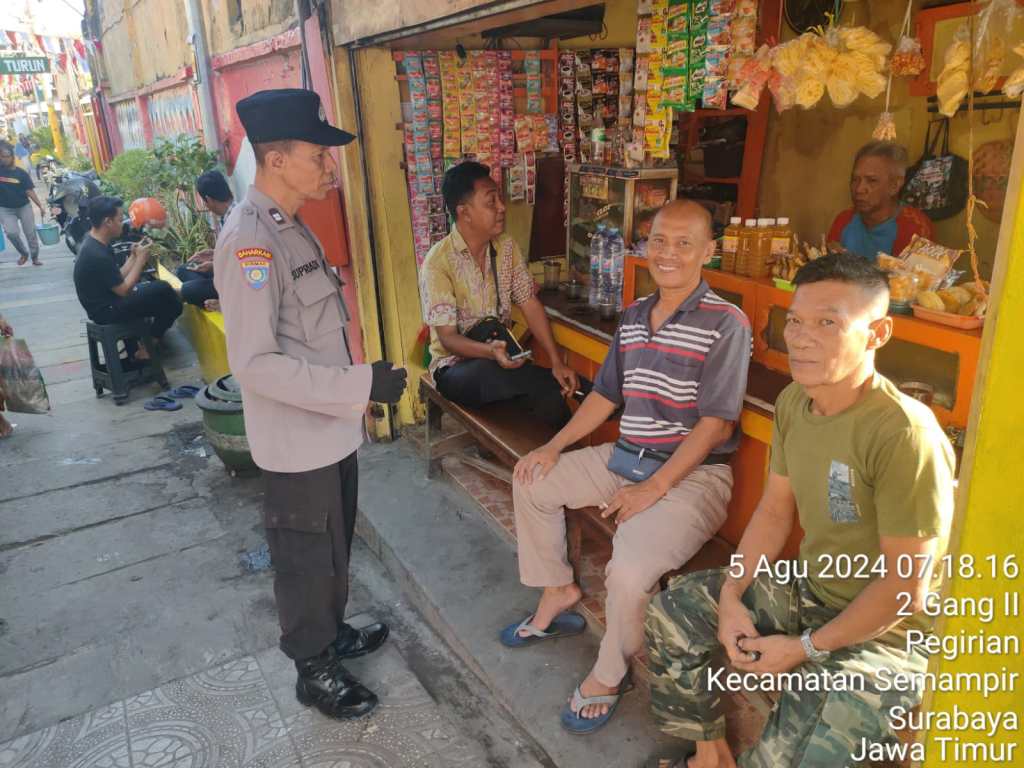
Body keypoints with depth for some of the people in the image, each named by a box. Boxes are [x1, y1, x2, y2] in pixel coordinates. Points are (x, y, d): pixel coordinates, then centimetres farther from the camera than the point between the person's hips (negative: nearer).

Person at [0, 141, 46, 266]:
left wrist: (41, 207, -10)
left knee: (30, 233, 4)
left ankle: (35, 257, 21)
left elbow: (30, 191, -6)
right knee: (11, 233, -13)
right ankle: (24, 253, 12)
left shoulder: (21, 173, -6)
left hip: (23, 207, 0)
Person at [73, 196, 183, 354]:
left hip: (106, 301, 10)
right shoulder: (98, 256, -27)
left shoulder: (93, 241, 4)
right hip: (107, 311, -10)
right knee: (163, 291, -14)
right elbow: (124, 290, -19)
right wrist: (141, 259, -13)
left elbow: (118, 279, 7)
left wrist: (134, 257, -1)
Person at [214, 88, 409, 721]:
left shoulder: (291, 229, 7)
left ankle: (332, 633, 47)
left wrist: (353, 395, 17)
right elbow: (255, 363, -27)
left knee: (335, 547, 25)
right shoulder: (249, 243, -23)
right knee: (307, 559, 12)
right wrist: (361, 385, -28)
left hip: (332, 427, 9)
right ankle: (315, 669, 34)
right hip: (297, 441, -9)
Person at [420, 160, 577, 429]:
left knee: (550, 401, -25)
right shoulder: (438, 262, -17)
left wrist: (557, 361, -10)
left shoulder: (506, 246, 2)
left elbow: (530, 305, 1)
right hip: (455, 365, -5)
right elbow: (448, 338, -17)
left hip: (502, 356, 5)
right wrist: (489, 351, -37)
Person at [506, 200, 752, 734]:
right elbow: (606, 395, 15)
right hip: (625, 456, 8)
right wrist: (555, 447, 7)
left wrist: (654, 488, -22)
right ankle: (557, 593, 28)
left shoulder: (726, 324, -14)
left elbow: (716, 424, -18)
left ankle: (610, 674, 3)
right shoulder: (633, 317, 8)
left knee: (629, 571, -29)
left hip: (693, 472, -8)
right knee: (531, 483, 12)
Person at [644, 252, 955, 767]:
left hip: (886, 630, -7)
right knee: (671, 615, 7)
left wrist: (806, 649, -17)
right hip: (806, 588, 8)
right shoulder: (793, 400, -4)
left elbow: (906, 585, -23)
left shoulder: (905, 434, -29)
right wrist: (731, 597, -4)